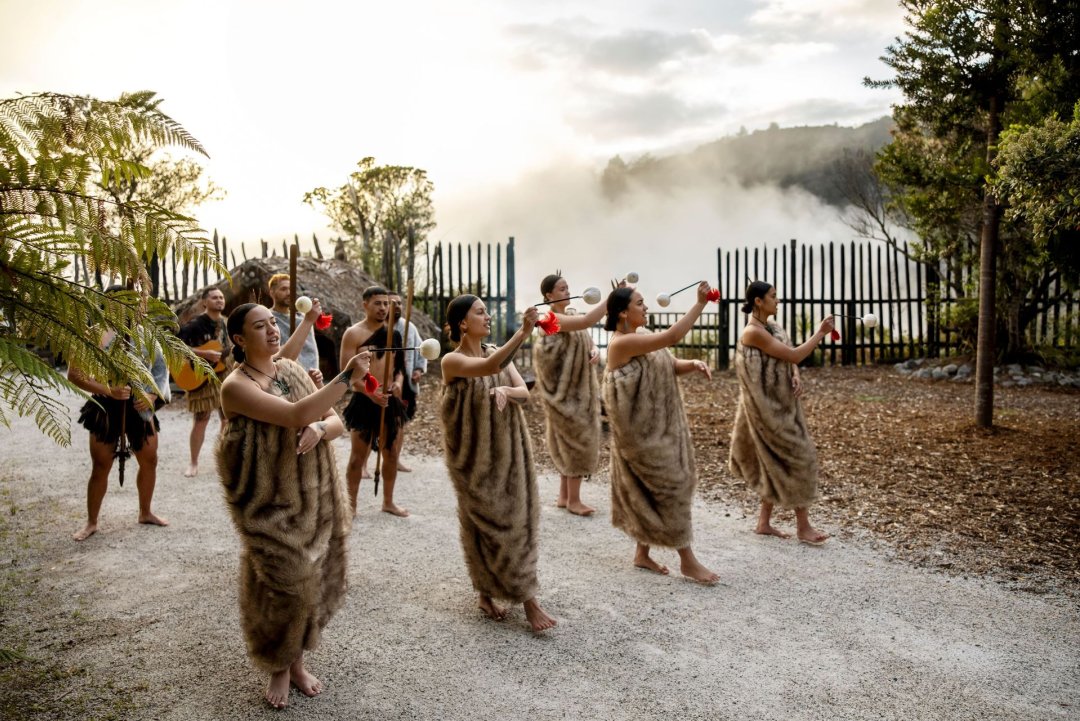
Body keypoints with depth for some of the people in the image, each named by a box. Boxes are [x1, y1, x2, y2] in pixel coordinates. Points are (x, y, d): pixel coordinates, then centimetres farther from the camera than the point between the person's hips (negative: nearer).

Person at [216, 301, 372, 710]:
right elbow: (296, 415, -31)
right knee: (285, 587, 1)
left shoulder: (292, 369, 4)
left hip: (314, 498, 6)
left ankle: (297, 661, 35)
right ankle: (279, 670, 26)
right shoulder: (236, 386, -17)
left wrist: (319, 429, -19)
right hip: (270, 504, -6)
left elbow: (336, 421, 4)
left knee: (311, 584, 13)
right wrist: (348, 377, -35)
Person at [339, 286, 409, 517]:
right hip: (364, 401, -5)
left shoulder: (394, 333, 9)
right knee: (358, 455, 0)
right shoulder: (354, 333, -7)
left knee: (392, 453, 12)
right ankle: (351, 504, 13)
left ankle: (388, 501, 27)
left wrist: (398, 382, -6)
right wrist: (370, 392, -26)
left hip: (390, 400, 5)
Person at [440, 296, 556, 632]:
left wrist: (506, 391, -24)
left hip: (508, 451, 6)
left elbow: (525, 392, -1)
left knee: (515, 519, 8)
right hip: (474, 455, -6)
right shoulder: (452, 360, -13)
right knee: (487, 524, 2)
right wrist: (524, 331, -40)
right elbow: (490, 368, -33)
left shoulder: (496, 352, 6)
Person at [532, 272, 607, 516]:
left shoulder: (571, 313, 10)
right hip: (565, 390, -9)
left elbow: (587, 338, 12)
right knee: (577, 440, -4)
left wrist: (594, 350, -11)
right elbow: (587, 321, -33)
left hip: (579, 388, 9)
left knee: (570, 441, 14)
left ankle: (564, 496, 24)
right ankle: (573, 500, 7)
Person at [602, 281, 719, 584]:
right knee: (671, 487, -3)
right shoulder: (622, 343, -20)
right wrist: (700, 303, -24)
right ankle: (687, 560, 8)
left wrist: (694, 364, -10)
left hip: (658, 428, 9)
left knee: (652, 491, 14)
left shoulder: (640, 339, 10)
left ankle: (642, 553, 26)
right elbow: (672, 336, -27)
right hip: (643, 432, -9)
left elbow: (671, 365, 11)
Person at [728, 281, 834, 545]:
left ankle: (764, 522, 22)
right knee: (797, 457, -4)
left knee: (778, 462, 12)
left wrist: (796, 377, -9)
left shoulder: (773, 327, 10)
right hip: (768, 407, -9)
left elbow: (790, 358, 12)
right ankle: (803, 526, 6)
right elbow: (794, 355, -20)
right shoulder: (753, 332, -19)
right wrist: (821, 333, -12)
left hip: (782, 405, 9)